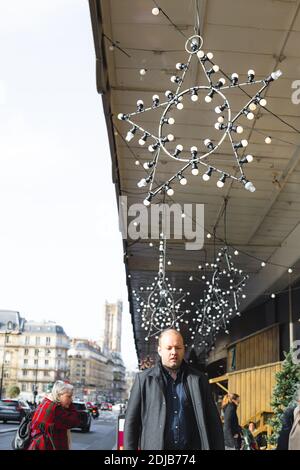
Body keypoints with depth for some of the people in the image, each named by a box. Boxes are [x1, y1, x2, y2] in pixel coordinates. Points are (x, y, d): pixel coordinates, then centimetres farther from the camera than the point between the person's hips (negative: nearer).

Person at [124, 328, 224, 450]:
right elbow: (132, 421, 4)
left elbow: (213, 420, 9)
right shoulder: (144, 379, 4)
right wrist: (130, 448, -3)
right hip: (155, 447, -1)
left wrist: (218, 447, 2)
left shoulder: (198, 379, 8)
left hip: (191, 446, 1)